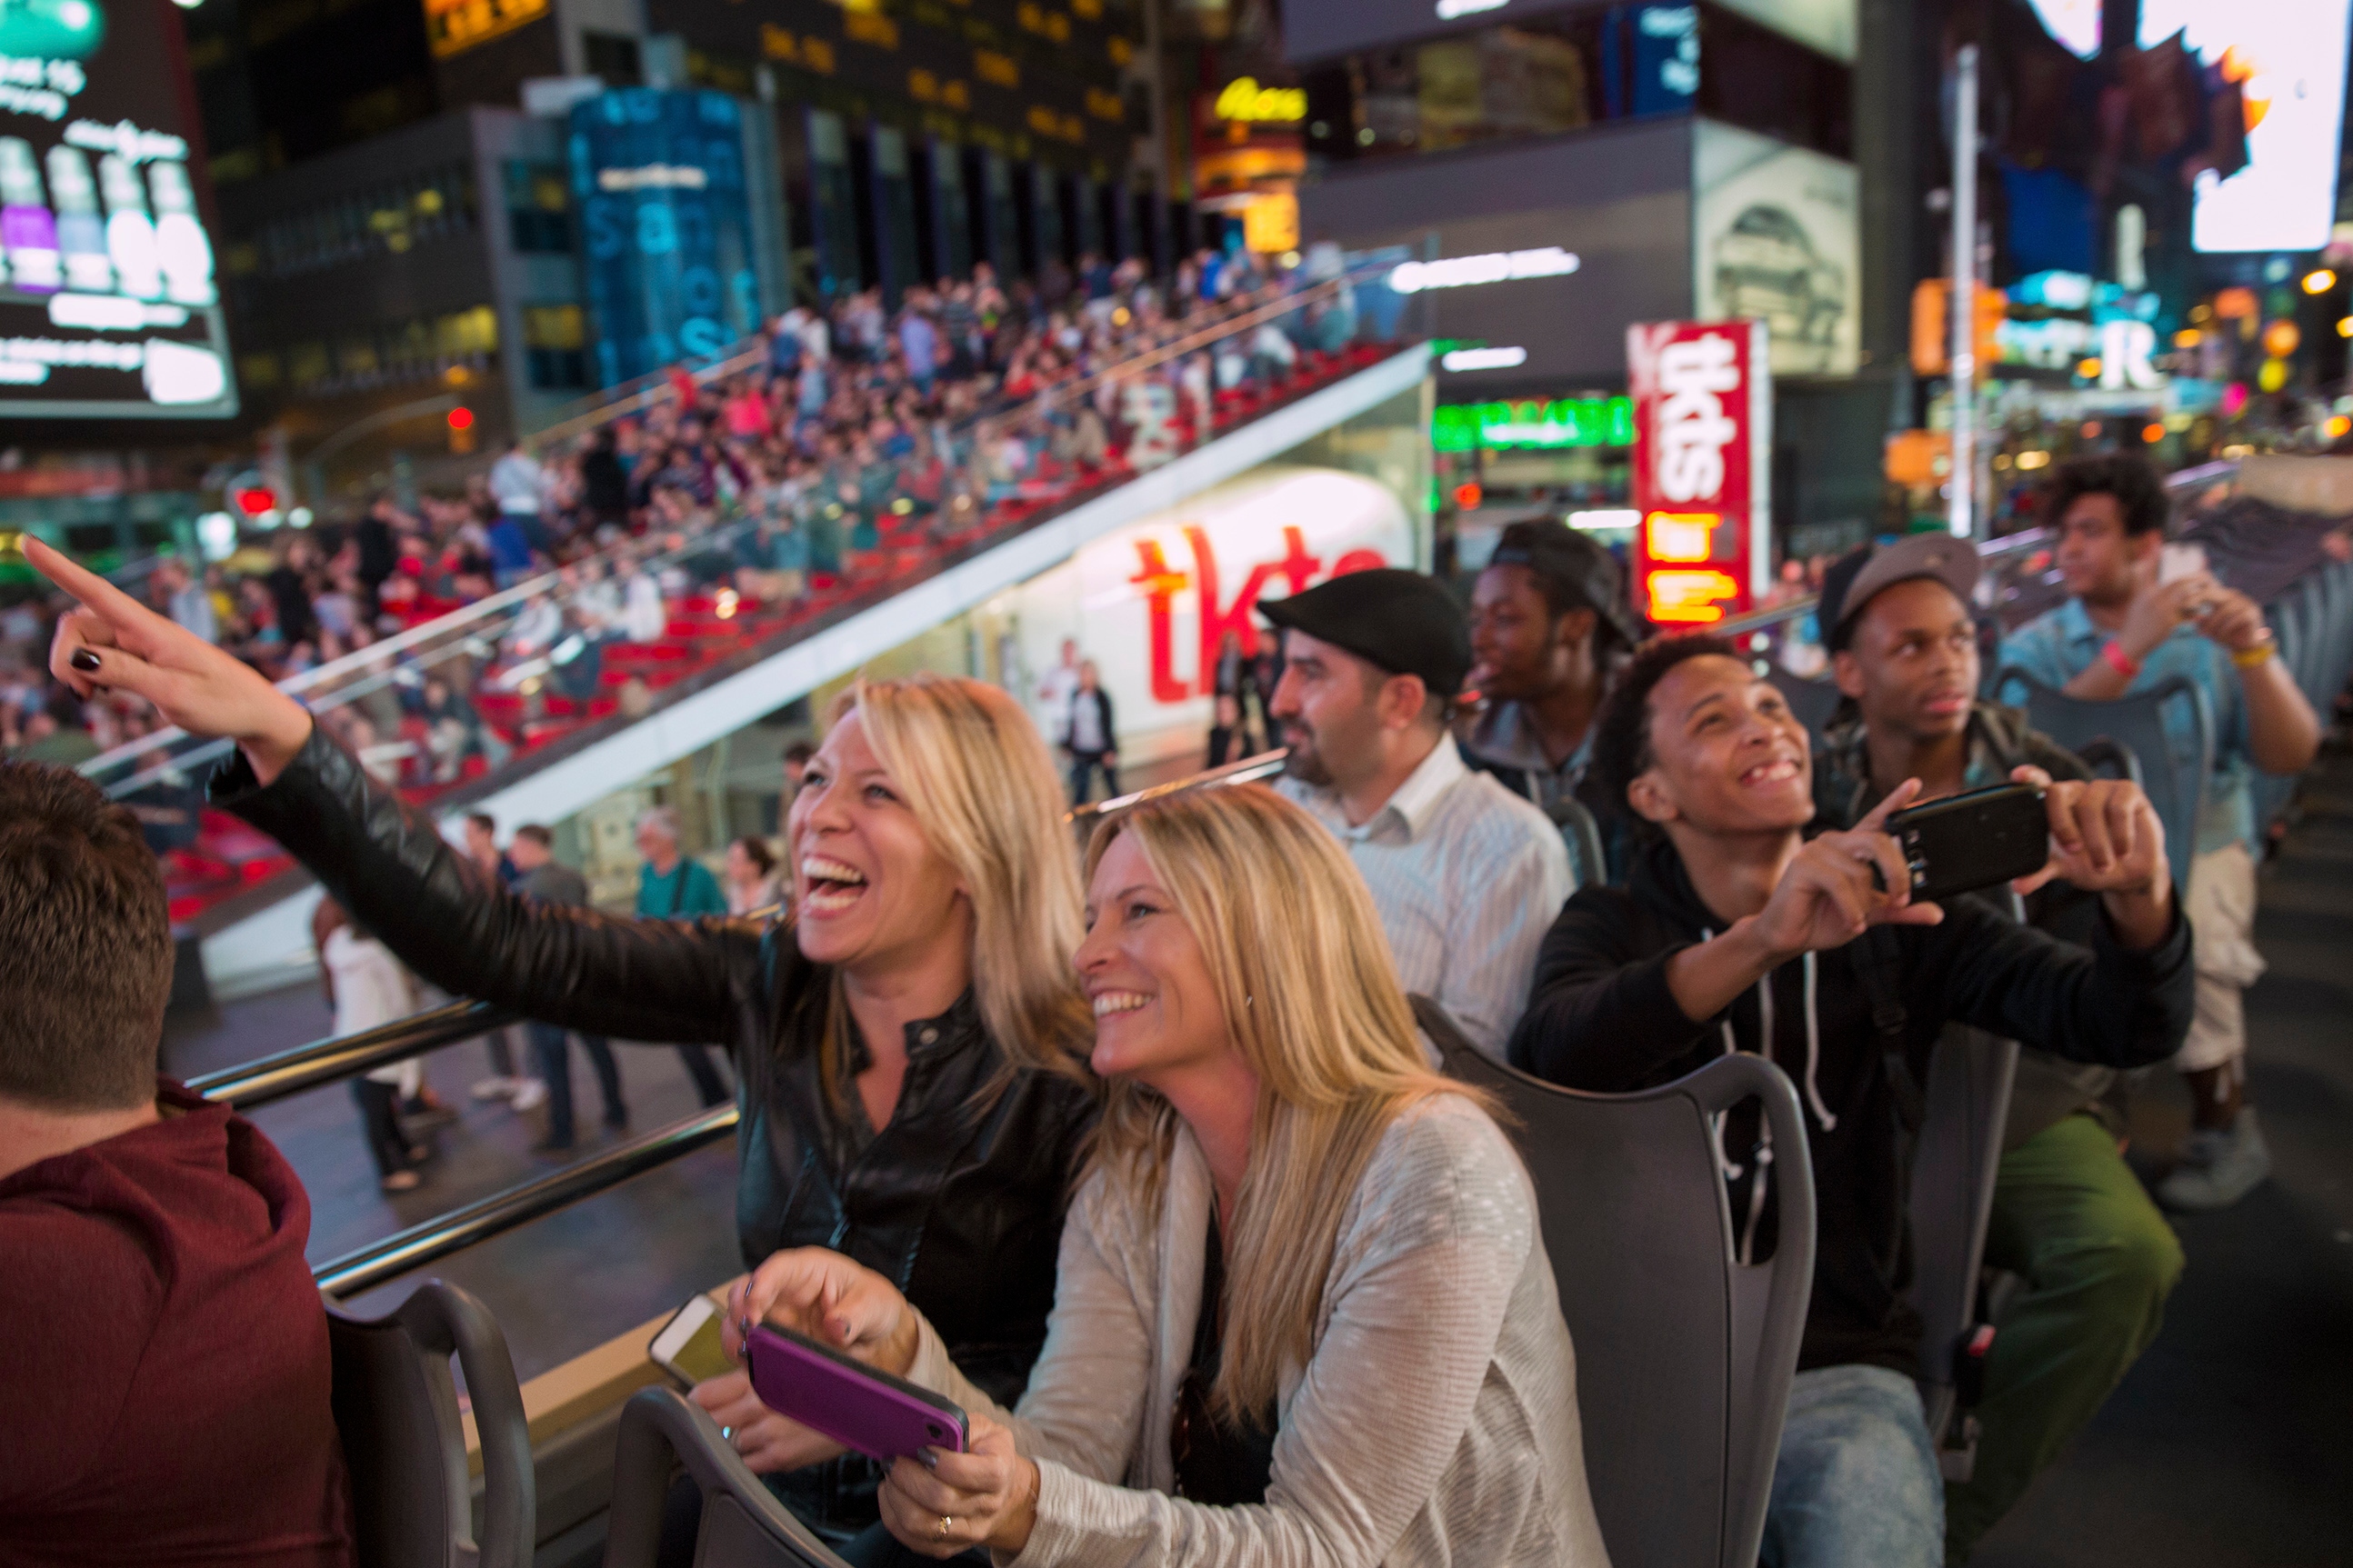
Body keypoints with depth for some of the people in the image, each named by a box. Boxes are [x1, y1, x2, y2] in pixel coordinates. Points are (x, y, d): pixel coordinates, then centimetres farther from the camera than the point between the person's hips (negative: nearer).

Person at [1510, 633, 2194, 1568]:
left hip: (1837, 1369, 1)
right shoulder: (1610, 927, 2)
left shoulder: (1897, 919, 8)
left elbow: (2128, 1027, -1)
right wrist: (1765, 940, -35)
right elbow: (1547, 1056, -20)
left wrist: (2138, 896, -23)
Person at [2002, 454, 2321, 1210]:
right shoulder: (2037, 646, 4)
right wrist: (2129, 650, -24)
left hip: (2200, 843, 0)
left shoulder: (2209, 636, 6)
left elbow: (2291, 756, -4)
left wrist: (2253, 654, -19)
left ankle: (2225, 1125, -5)